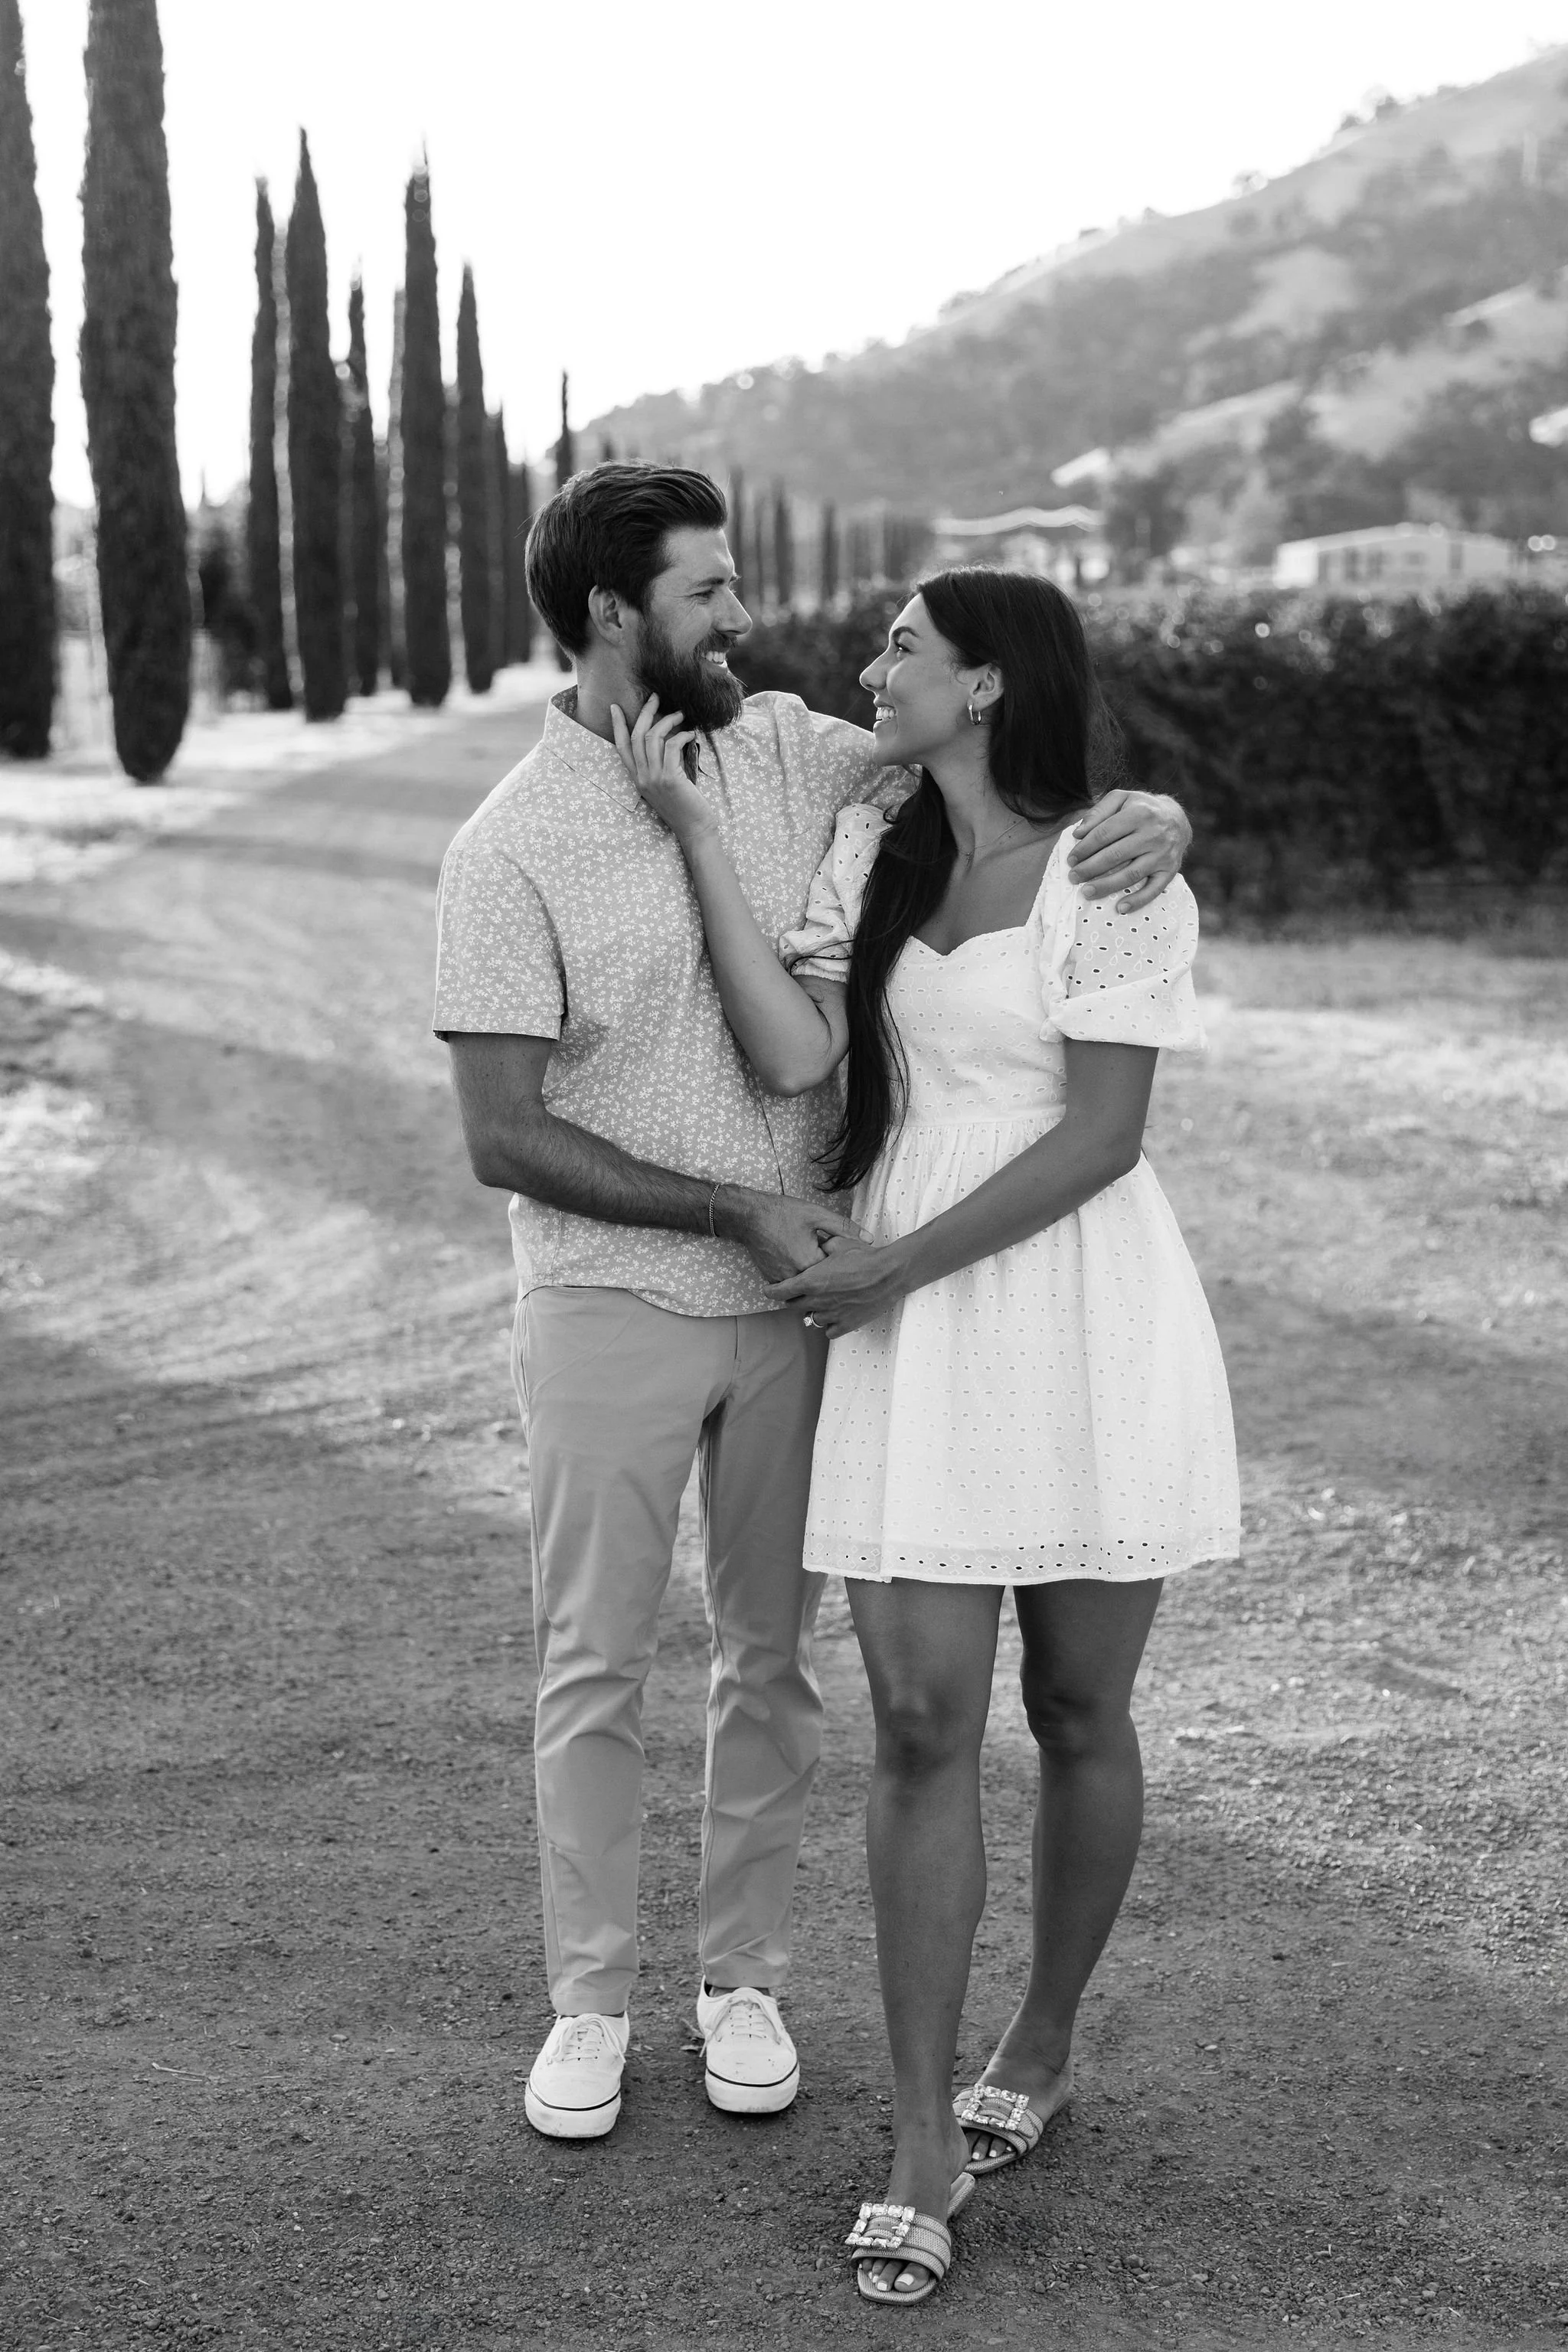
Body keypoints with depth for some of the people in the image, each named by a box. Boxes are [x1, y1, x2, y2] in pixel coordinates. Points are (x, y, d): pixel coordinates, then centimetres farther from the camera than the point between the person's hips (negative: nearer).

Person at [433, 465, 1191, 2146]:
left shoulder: (785, 749, -1)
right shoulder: (509, 851, -13)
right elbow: (503, 1137, -14)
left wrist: (1148, 810, -20)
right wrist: (737, 1208, -17)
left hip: (795, 1299, 4)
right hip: (612, 1305, -4)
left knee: (770, 1656, 13)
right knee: (595, 1665, 7)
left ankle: (743, 1977, 29)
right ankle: (590, 1998, 23)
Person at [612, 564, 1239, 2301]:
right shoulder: (870, 852, 8)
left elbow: (1101, 1136, -12)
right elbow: (793, 1054, -6)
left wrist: (891, 1265, -11)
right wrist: (695, 833, -8)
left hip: (1090, 1322, -3)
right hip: (909, 1326, 3)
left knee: (1077, 1713, 9)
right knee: (920, 1720, -3)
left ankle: (1042, 2049, 31)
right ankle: (925, 2141, 6)